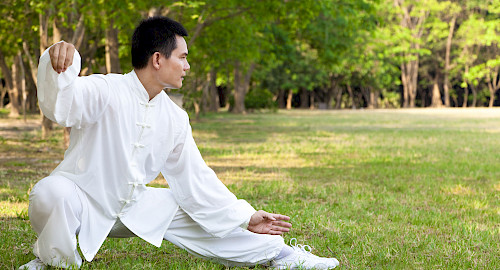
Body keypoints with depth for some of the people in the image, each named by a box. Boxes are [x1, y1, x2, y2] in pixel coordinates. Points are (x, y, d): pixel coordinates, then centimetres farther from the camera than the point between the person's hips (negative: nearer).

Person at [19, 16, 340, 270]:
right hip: (81, 198, -6)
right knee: (51, 193, -39)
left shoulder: (175, 119, -1)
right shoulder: (106, 92, -22)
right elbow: (59, 105, -42)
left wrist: (245, 217, 5)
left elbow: (194, 177, 7)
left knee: (201, 214, 4)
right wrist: (59, 64, -64)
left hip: (132, 206, 6)